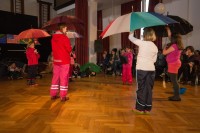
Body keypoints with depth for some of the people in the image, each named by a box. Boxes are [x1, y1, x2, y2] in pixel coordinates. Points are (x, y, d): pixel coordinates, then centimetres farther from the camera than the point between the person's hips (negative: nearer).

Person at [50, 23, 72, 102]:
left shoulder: (53, 38, 7)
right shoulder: (65, 38, -12)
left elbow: (53, 49, 12)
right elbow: (69, 49, -9)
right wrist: (69, 51, 12)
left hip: (56, 60, 6)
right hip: (64, 61, -6)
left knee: (55, 77, 13)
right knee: (64, 78, -1)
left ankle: (53, 94, 20)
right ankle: (63, 96, 2)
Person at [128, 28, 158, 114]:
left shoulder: (142, 43, -7)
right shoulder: (155, 47, 7)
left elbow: (130, 37, 0)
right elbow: (154, 60, 10)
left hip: (141, 69, -4)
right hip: (151, 69, 4)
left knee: (141, 88, 3)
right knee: (149, 88, 9)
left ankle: (140, 108, 10)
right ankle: (147, 108, 16)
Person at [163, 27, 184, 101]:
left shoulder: (174, 46, -16)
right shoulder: (178, 45, 11)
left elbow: (164, 53, -16)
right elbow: (170, 36, 25)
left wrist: (165, 47, 2)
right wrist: (168, 30, 30)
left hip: (173, 64, -10)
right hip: (176, 63, 10)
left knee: (174, 80, -6)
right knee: (174, 80, 14)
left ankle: (177, 96, -3)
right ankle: (176, 95, 20)